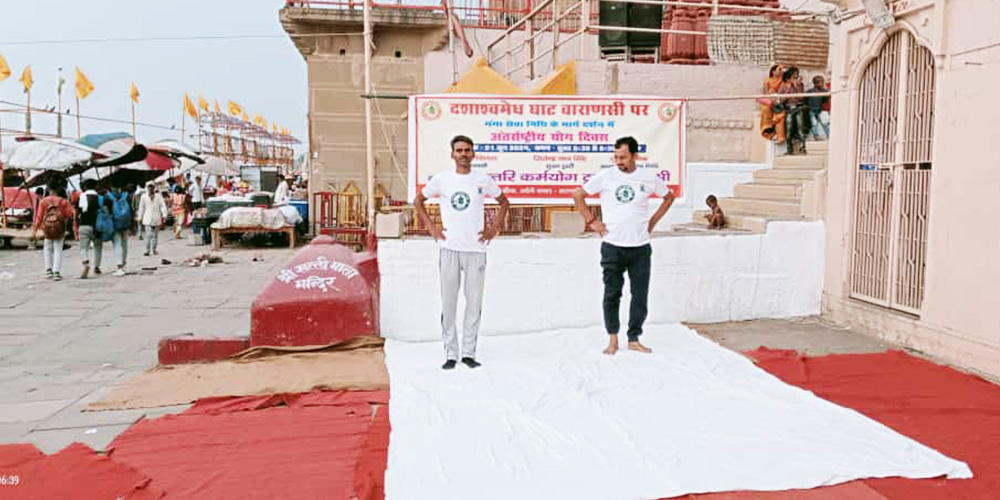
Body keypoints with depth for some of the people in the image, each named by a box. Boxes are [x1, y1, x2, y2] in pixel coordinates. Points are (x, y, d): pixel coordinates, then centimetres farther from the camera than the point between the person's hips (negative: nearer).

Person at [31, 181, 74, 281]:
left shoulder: (43, 201, 0)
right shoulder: (63, 201, -1)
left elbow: (39, 216, -2)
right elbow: (69, 215, -6)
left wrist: (34, 230, 0)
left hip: (47, 228, 1)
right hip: (59, 228, -1)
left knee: (48, 249, 20)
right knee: (58, 250, 4)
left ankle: (49, 270, 13)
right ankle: (57, 272, -5)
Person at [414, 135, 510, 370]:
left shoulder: (483, 180, 5)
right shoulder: (441, 179, 3)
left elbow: (504, 202, 18)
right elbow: (418, 201, 15)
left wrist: (494, 228, 7)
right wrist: (431, 227, 5)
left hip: (476, 249, 1)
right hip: (449, 248, 0)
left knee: (474, 303, 3)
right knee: (448, 302, 2)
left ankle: (469, 352, 13)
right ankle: (450, 353, 10)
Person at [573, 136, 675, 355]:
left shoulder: (649, 177, 3)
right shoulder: (606, 176, -3)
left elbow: (669, 197, 20)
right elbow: (578, 195, 4)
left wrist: (653, 221, 10)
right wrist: (592, 221, -1)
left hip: (640, 247, 2)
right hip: (612, 247, -1)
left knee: (640, 295, 5)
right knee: (612, 294, 6)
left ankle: (634, 339, 17)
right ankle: (612, 338, 21)